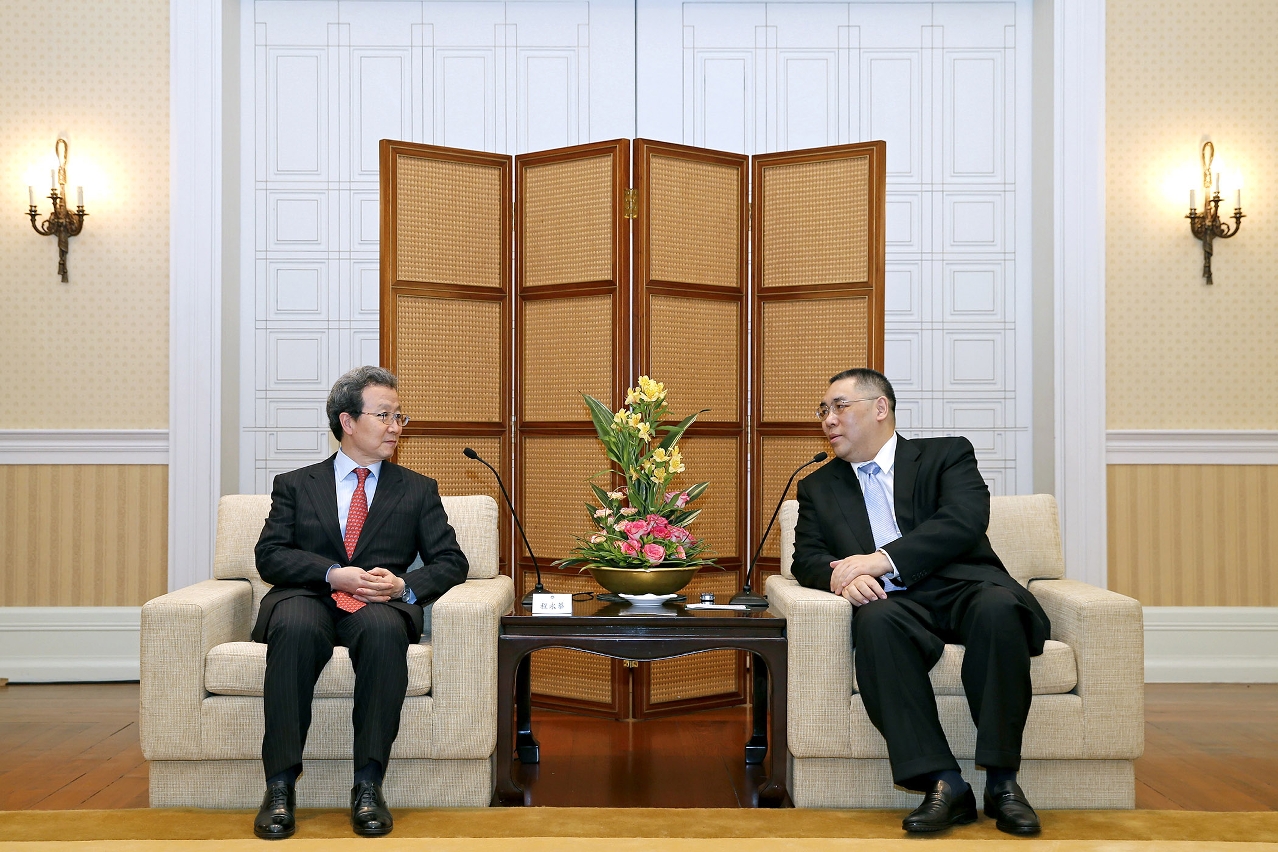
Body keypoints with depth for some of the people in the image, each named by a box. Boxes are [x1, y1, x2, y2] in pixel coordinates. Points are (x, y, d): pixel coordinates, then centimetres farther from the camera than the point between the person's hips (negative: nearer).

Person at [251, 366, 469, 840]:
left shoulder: (418, 490, 20)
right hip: (310, 597, 0)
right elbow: (270, 556, 4)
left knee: (384, 630, -36)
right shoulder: (295, 485, 18)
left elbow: (451, 562, 10)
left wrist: (405, 585, -11)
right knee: (295, 628, -36)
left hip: (382, 605, 0)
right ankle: (280, 786, -32)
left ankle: (368, 786, -32)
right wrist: (334, 574, -13)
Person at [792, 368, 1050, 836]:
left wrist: (881, 560, -15)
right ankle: (942, 783, -33)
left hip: (966, 589, -1)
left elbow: (965, 520, -5)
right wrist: (842, 577, -13)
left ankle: (1001, 780, -26)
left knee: (999, 606, -35)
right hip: (896, 603, 1)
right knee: (875, 620, -35)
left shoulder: (948, 454, 13)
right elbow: (807, 558, 12)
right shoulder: (818, 487, 24)